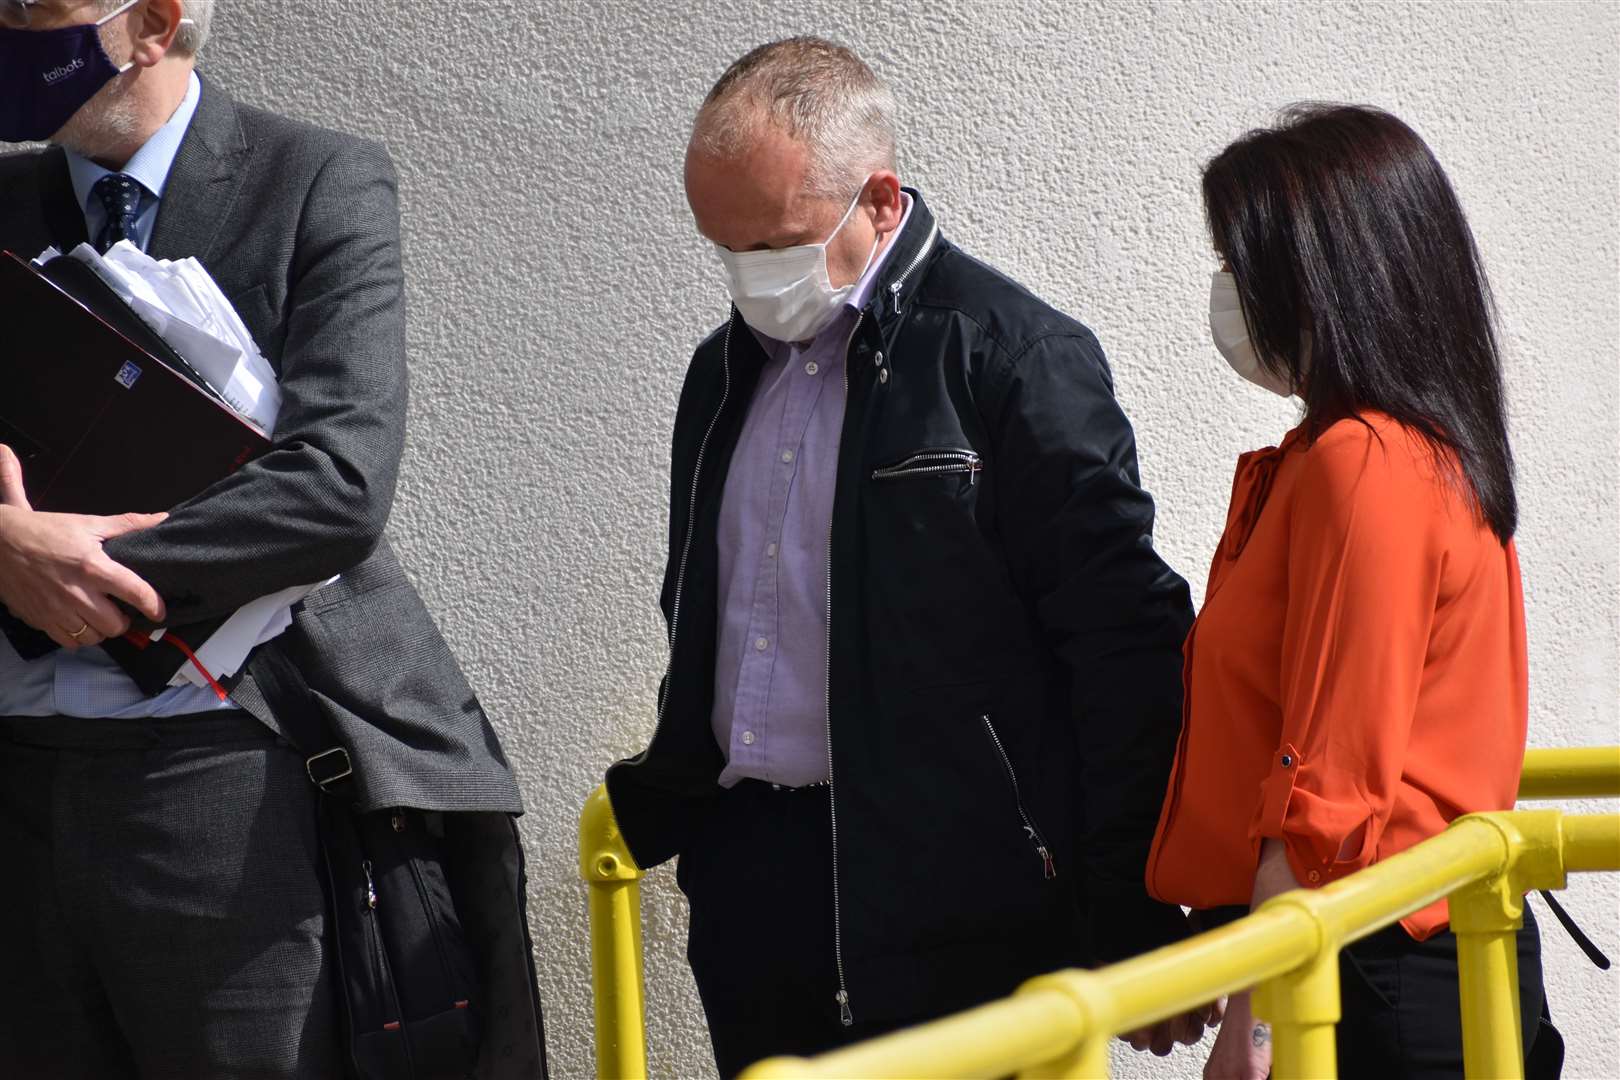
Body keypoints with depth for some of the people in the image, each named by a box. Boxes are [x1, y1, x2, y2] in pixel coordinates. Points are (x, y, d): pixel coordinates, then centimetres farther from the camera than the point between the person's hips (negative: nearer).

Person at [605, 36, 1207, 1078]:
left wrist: (1138, 927, -12)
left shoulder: (1014, 356, -8)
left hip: (948, 909, -7)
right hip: (749, 885, 7)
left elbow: (1126, 650, -11)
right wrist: (655, 808, 16)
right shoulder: (727, 368, 16)